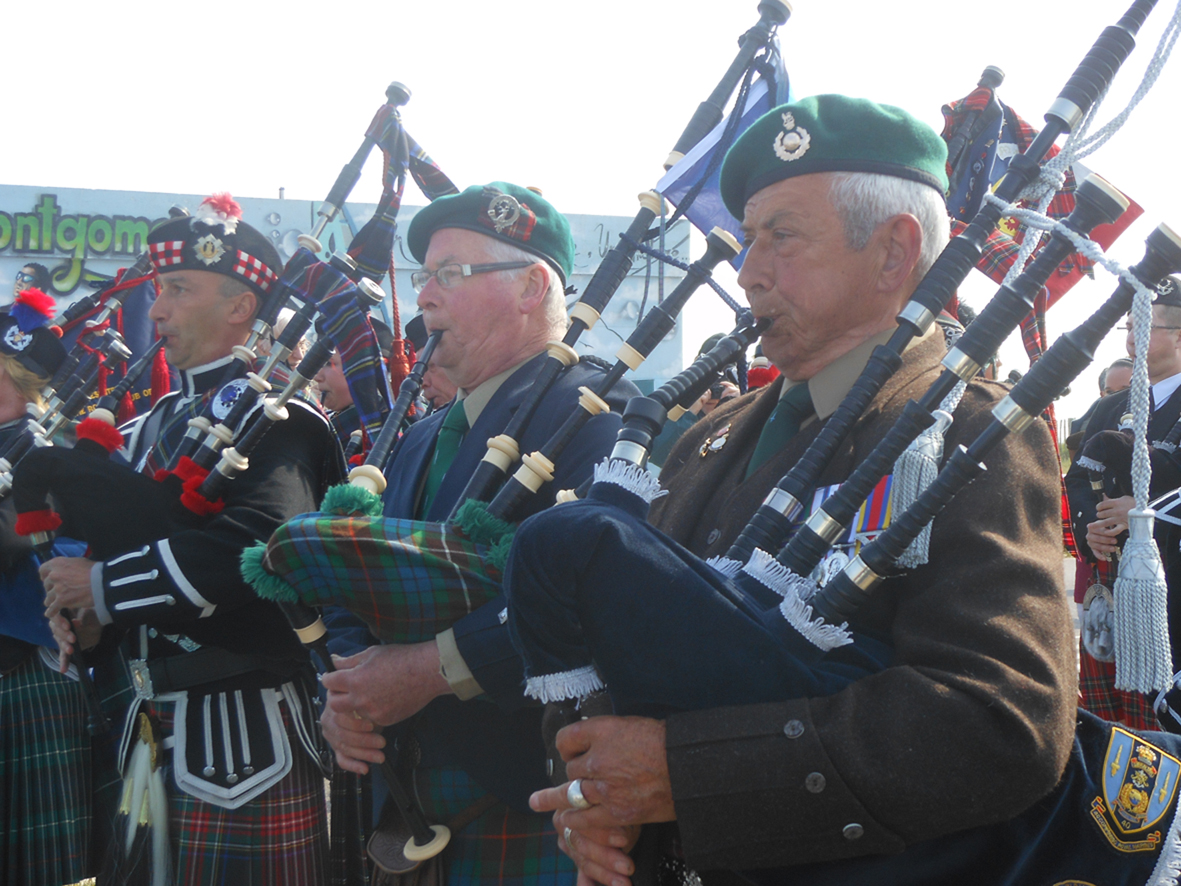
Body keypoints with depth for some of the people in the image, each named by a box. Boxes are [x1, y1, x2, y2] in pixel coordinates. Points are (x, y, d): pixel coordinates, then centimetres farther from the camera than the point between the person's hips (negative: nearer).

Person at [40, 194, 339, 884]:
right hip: (156, 722, 8)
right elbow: (114, 529, 20)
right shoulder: (162, 421, 16)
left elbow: (250, 551, -28)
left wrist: (102, 586, -18)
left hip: (244, 728, -8)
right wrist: (70, 593, -3)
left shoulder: (275, 420, -12)